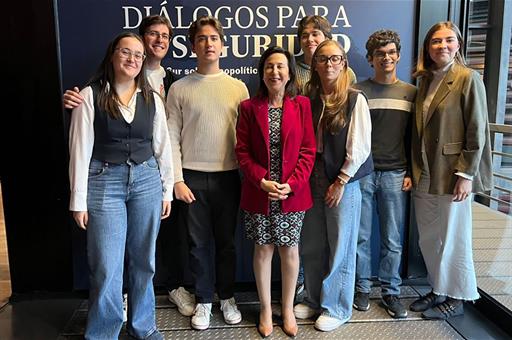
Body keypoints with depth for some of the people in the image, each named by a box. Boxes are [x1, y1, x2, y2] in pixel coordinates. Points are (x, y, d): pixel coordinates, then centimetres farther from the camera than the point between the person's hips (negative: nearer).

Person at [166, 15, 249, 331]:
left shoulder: (238, 87, 5)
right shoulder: (179, 88, 2)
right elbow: (172, 137, 0)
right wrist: (177, 179, -5)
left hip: (228, 176, 1)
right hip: (192, 177, 0)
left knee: (226, 241, 11)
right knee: (200, 242, 9)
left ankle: (227, 297, 28)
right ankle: (204, 301, 25)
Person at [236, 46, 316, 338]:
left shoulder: (302, 105, 1)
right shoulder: (249, 107, 2)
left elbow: (308, 151, -2)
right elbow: (242, 151, -1)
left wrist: (291, 184, -13)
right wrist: (262, 181, -14)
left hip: (293, 193, 0)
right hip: (259, 193, 0)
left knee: (290, 249, 10)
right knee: (263, 249, 9)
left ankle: (288, 309, 28)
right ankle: (266, 310, 27)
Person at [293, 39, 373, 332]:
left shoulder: (355, 100, -6)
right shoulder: (309, 99, 7)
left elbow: (359, 147, -9)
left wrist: (340, 182, -11)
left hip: (343, 182, -4)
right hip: (313, 179, 4)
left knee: (340, 248, 7)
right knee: (312, 246, 12)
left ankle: (337, 308, 24)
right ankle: (315, 299, 32)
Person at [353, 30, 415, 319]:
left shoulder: (410, 92, 10)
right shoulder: (358, 91, 3)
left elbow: (413, 137, 10)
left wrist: (410, 173, 4)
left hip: (395, 175, 2)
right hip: (361, 173, -1)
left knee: (393, 239, 7)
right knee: (361, 236, 5)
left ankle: (391, 291, 22)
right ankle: (363, 288, 22)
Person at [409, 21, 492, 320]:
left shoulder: (468, 79, -7)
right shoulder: (425, 81, 11)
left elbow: (477, 131, -11)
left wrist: (466, 174, -16)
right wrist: (415, 171, 10)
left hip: (452, 174, -6)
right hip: (425, 175, 6)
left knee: (453, 238, 6)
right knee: (429, 239, 14)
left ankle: (456, 299, 24)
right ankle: (438, 290, 32)